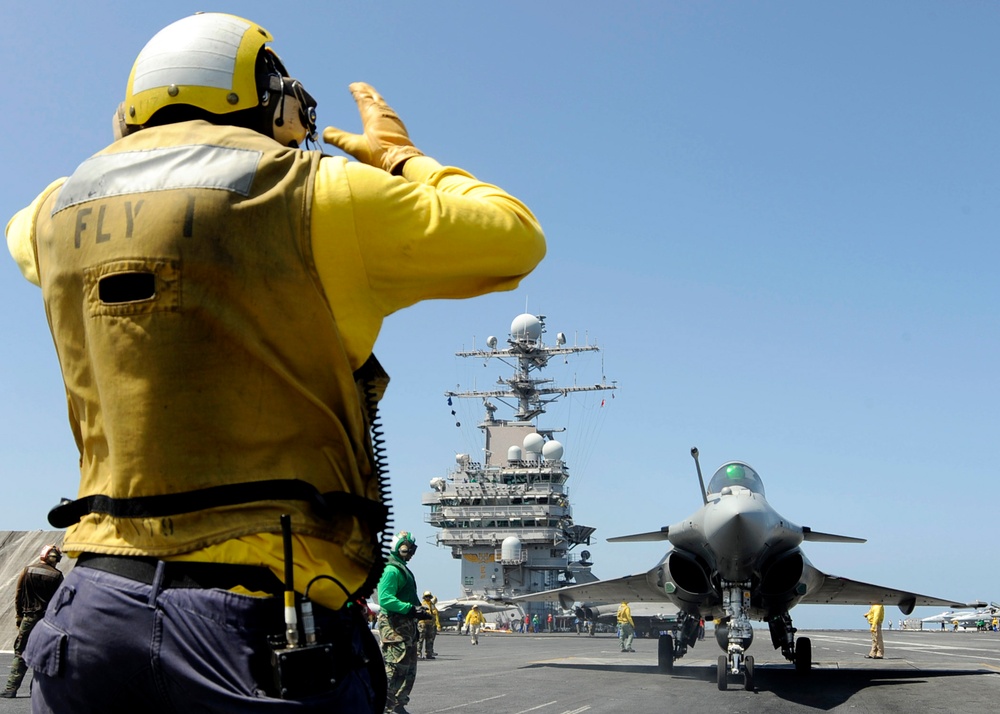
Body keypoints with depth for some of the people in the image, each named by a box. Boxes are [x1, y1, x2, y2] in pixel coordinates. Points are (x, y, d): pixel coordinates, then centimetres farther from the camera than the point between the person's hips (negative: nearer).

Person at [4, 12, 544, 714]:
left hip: (95, 604, 5)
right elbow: (514, 239, 3)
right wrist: (400, 155, 17)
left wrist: (137, 146, 36)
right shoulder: (312, 194, -7)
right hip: (255, 618, -5)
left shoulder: (60, 209, 9)